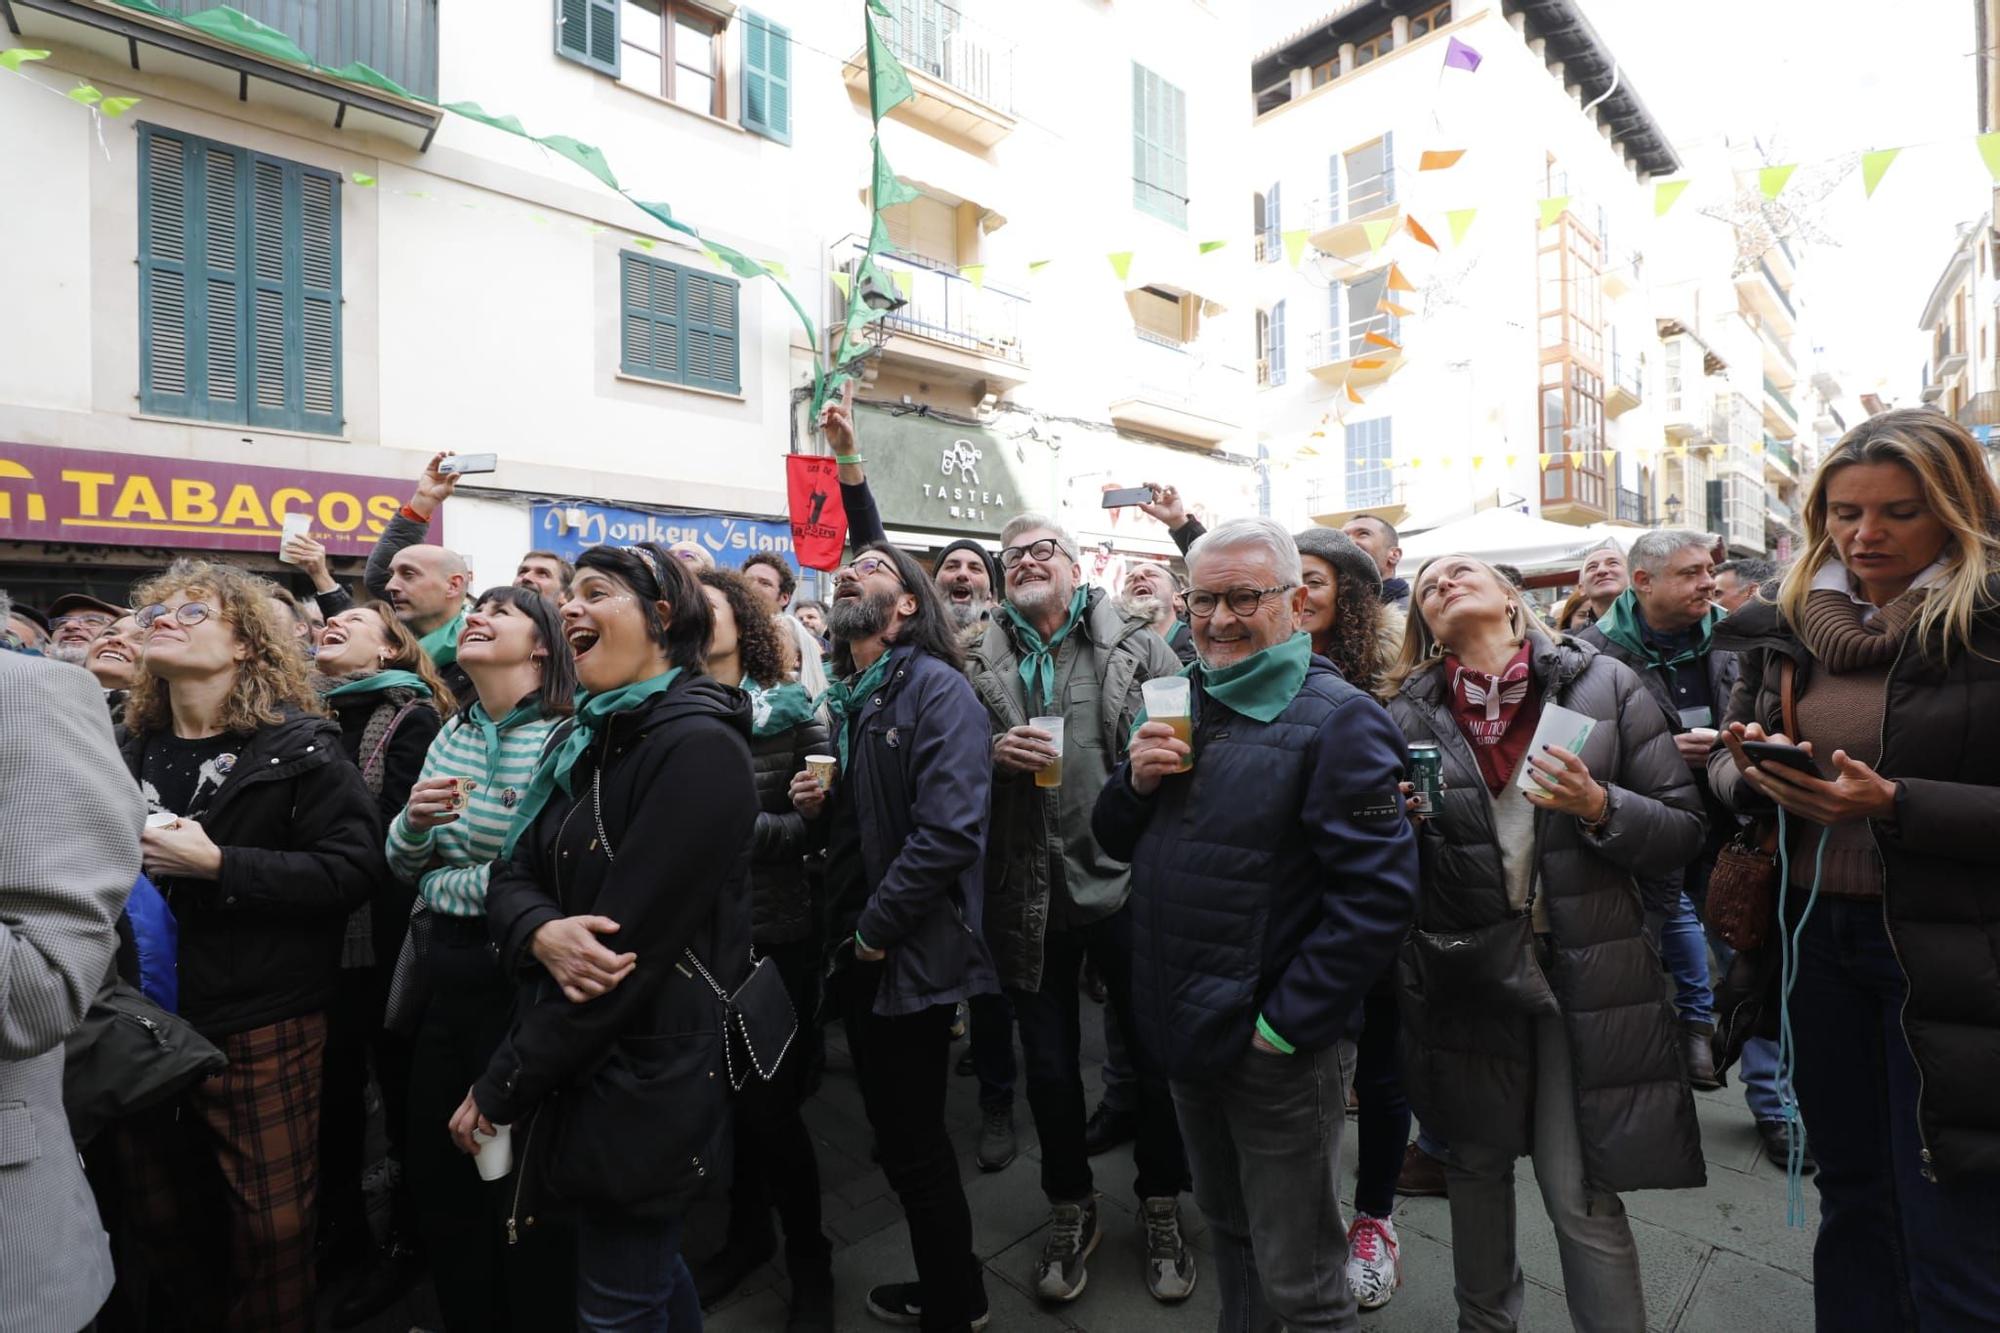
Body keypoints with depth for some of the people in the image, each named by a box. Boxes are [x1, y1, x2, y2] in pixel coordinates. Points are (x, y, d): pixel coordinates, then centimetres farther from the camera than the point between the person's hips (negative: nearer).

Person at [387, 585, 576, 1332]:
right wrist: (414, 817, -8)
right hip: (444, 976, 7)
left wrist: (447, 883, -12)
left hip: (521, 980, -7)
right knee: (434, 1176, 21)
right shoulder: (450, 736, 7)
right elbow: (401, 868, 11)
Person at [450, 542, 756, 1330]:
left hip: (644, 1078, -8)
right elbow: (513, 874, 4)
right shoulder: (590, 738, 7)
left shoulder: (697, 745, -22)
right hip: (583, 1063, 8)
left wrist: (500, 1088, -14)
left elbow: (633, 944, -24)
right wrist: (542, 933, -20)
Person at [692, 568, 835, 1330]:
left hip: (776, 939, -3)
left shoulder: (792, 711, -8)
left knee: (771, 1105, 6)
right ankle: (747, 1232, 43)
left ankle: (808, 1257, 31)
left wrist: (746, 825, -22)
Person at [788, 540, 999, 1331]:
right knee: (900, 1134, 20)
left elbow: (948, 829, -24)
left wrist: (877, 932, -18)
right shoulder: (845, 698, 11)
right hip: (857, 952, 8)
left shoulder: (938, 689, -14)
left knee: (914, 1144, 6)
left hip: (911, 955, -8)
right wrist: (815, 807, -2)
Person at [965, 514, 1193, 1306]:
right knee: (1048, 1064, 16)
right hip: (1029, 894, 2)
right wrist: (992, 753, -13)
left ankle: (1161, 1206, 39)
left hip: (1126, 882, -1)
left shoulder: (1139, 648, 0)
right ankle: (1071, 1209, 40)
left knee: (1155, 1054, 14)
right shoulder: (981, 667, 5)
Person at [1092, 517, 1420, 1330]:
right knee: (1226, 1229, 26)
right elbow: (1116, 842, 10)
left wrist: (1283, 1024, -20)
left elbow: (1379, 893, -21)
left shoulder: (1338, 720, -16)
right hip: (1186, 1031, 7)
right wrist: (1136, 782, -12)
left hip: (1279, 1048, -6)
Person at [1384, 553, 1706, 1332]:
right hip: (1463, 971, 2)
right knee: (1477, 1167, 19)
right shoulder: (1409, 716, -2)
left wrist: (1601, 809, -20)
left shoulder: (1604, 685, -3)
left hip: (1586, 973, -1)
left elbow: (1685, 827, -1)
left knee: (1583, 1195, 2)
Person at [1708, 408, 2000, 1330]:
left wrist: (1894, 804, -23)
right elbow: (1724, 771, 11)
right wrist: (1754, 775, -9)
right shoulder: (1786, 627, 7)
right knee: (1852, 1201, 19)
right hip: (1812, 935, 4)